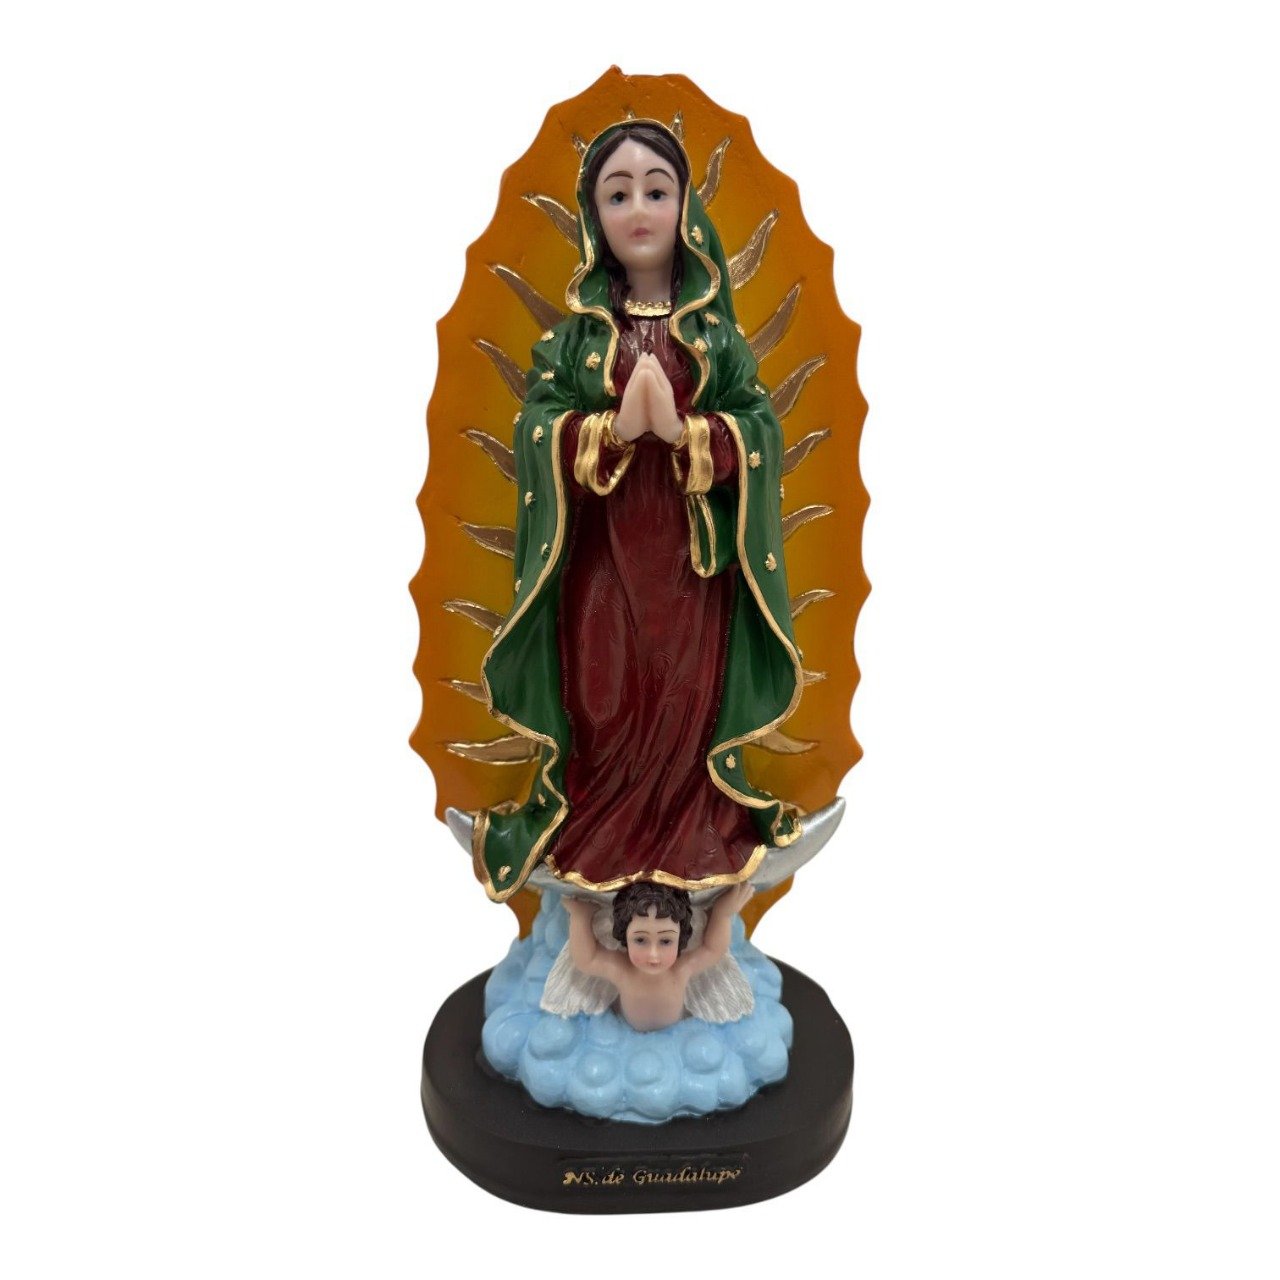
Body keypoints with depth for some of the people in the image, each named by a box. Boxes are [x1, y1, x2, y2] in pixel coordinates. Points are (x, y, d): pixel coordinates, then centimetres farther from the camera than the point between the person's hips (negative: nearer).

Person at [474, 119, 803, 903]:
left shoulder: (716, 330, 5)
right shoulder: (575, 331, 5)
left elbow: (759, 434, -2)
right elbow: (539, 432, -2)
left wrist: (680, 431, -18)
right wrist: (617, 426, -18)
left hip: (692, 549, 0)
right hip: (600, 548, 0)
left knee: (690, 695, 4)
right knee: (603, 698, 3)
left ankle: (696, 840, 21)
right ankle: (593, 841, 20)